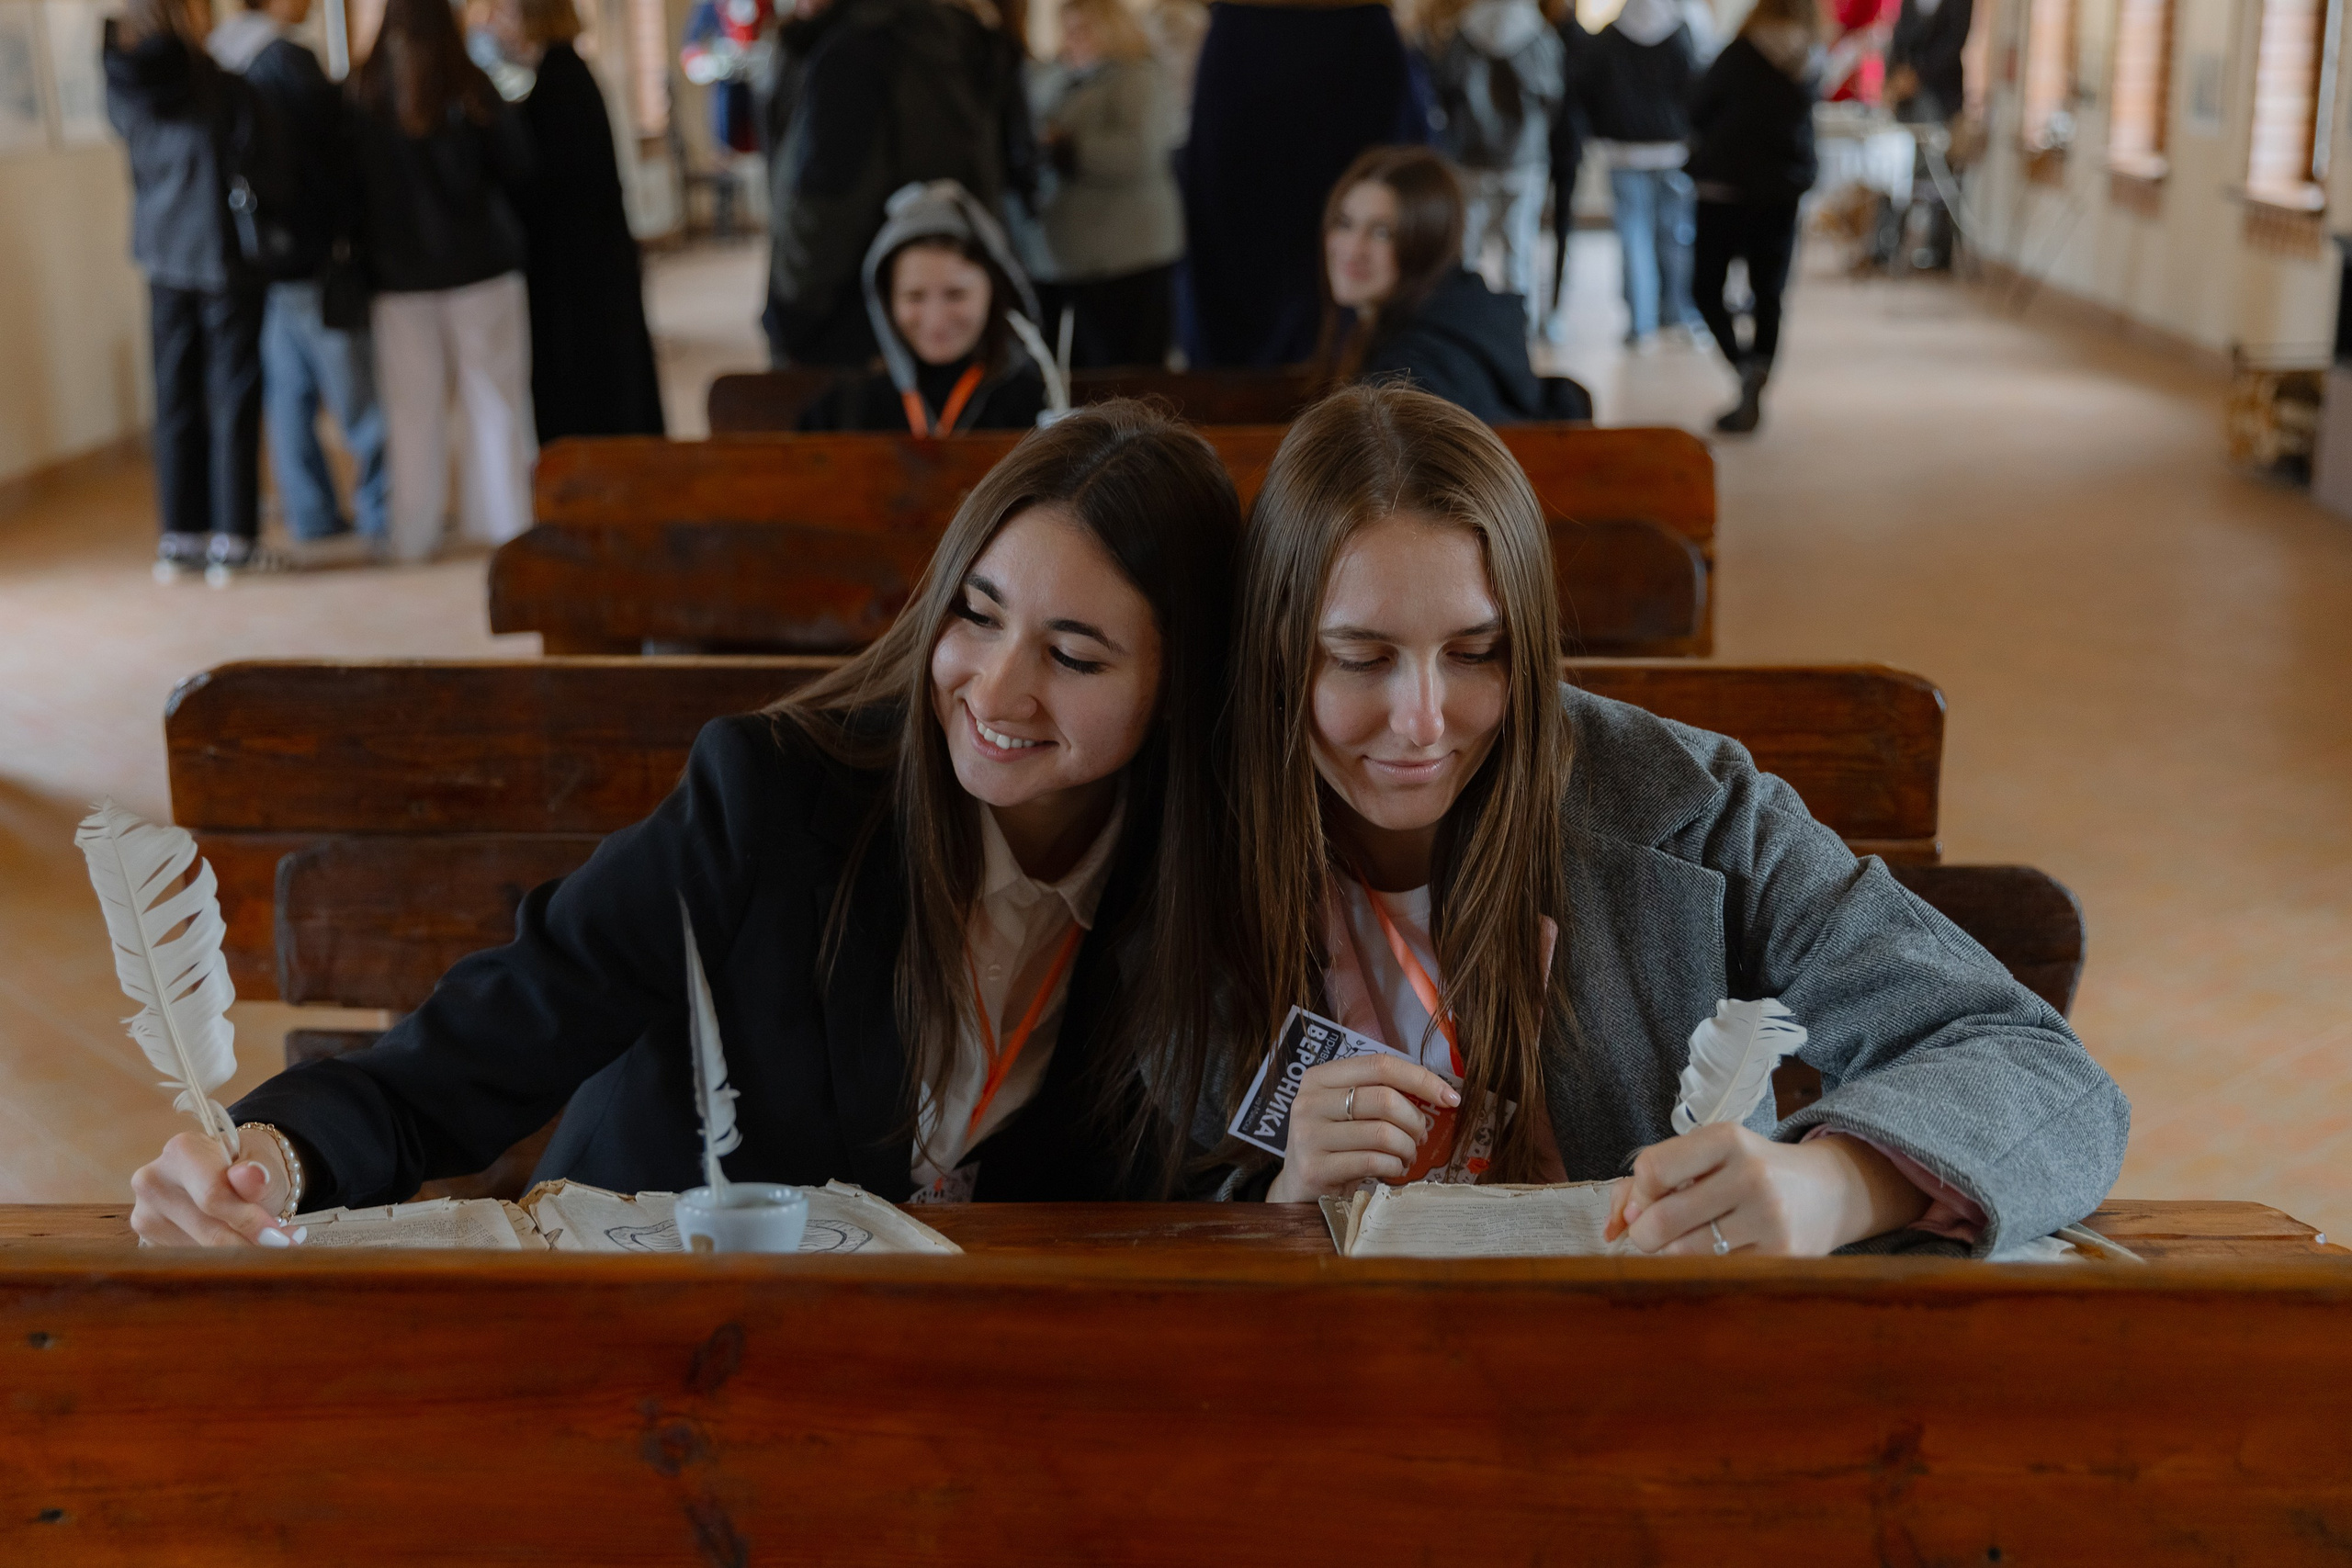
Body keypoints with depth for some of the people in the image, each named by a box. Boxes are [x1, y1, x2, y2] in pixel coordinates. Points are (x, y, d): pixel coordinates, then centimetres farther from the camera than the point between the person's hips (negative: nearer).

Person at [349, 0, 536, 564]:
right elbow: (517, 167, -1)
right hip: (481, 264, -1)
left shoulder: (361, 99, -5)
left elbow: (352, 184, 0)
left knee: (413, 408, 7)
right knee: (494, 397, 6)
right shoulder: (472, 90, -9)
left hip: (398, 273, 2)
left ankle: (414, 534, 10)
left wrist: (374, 250, 13)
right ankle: (508, 522, 7)